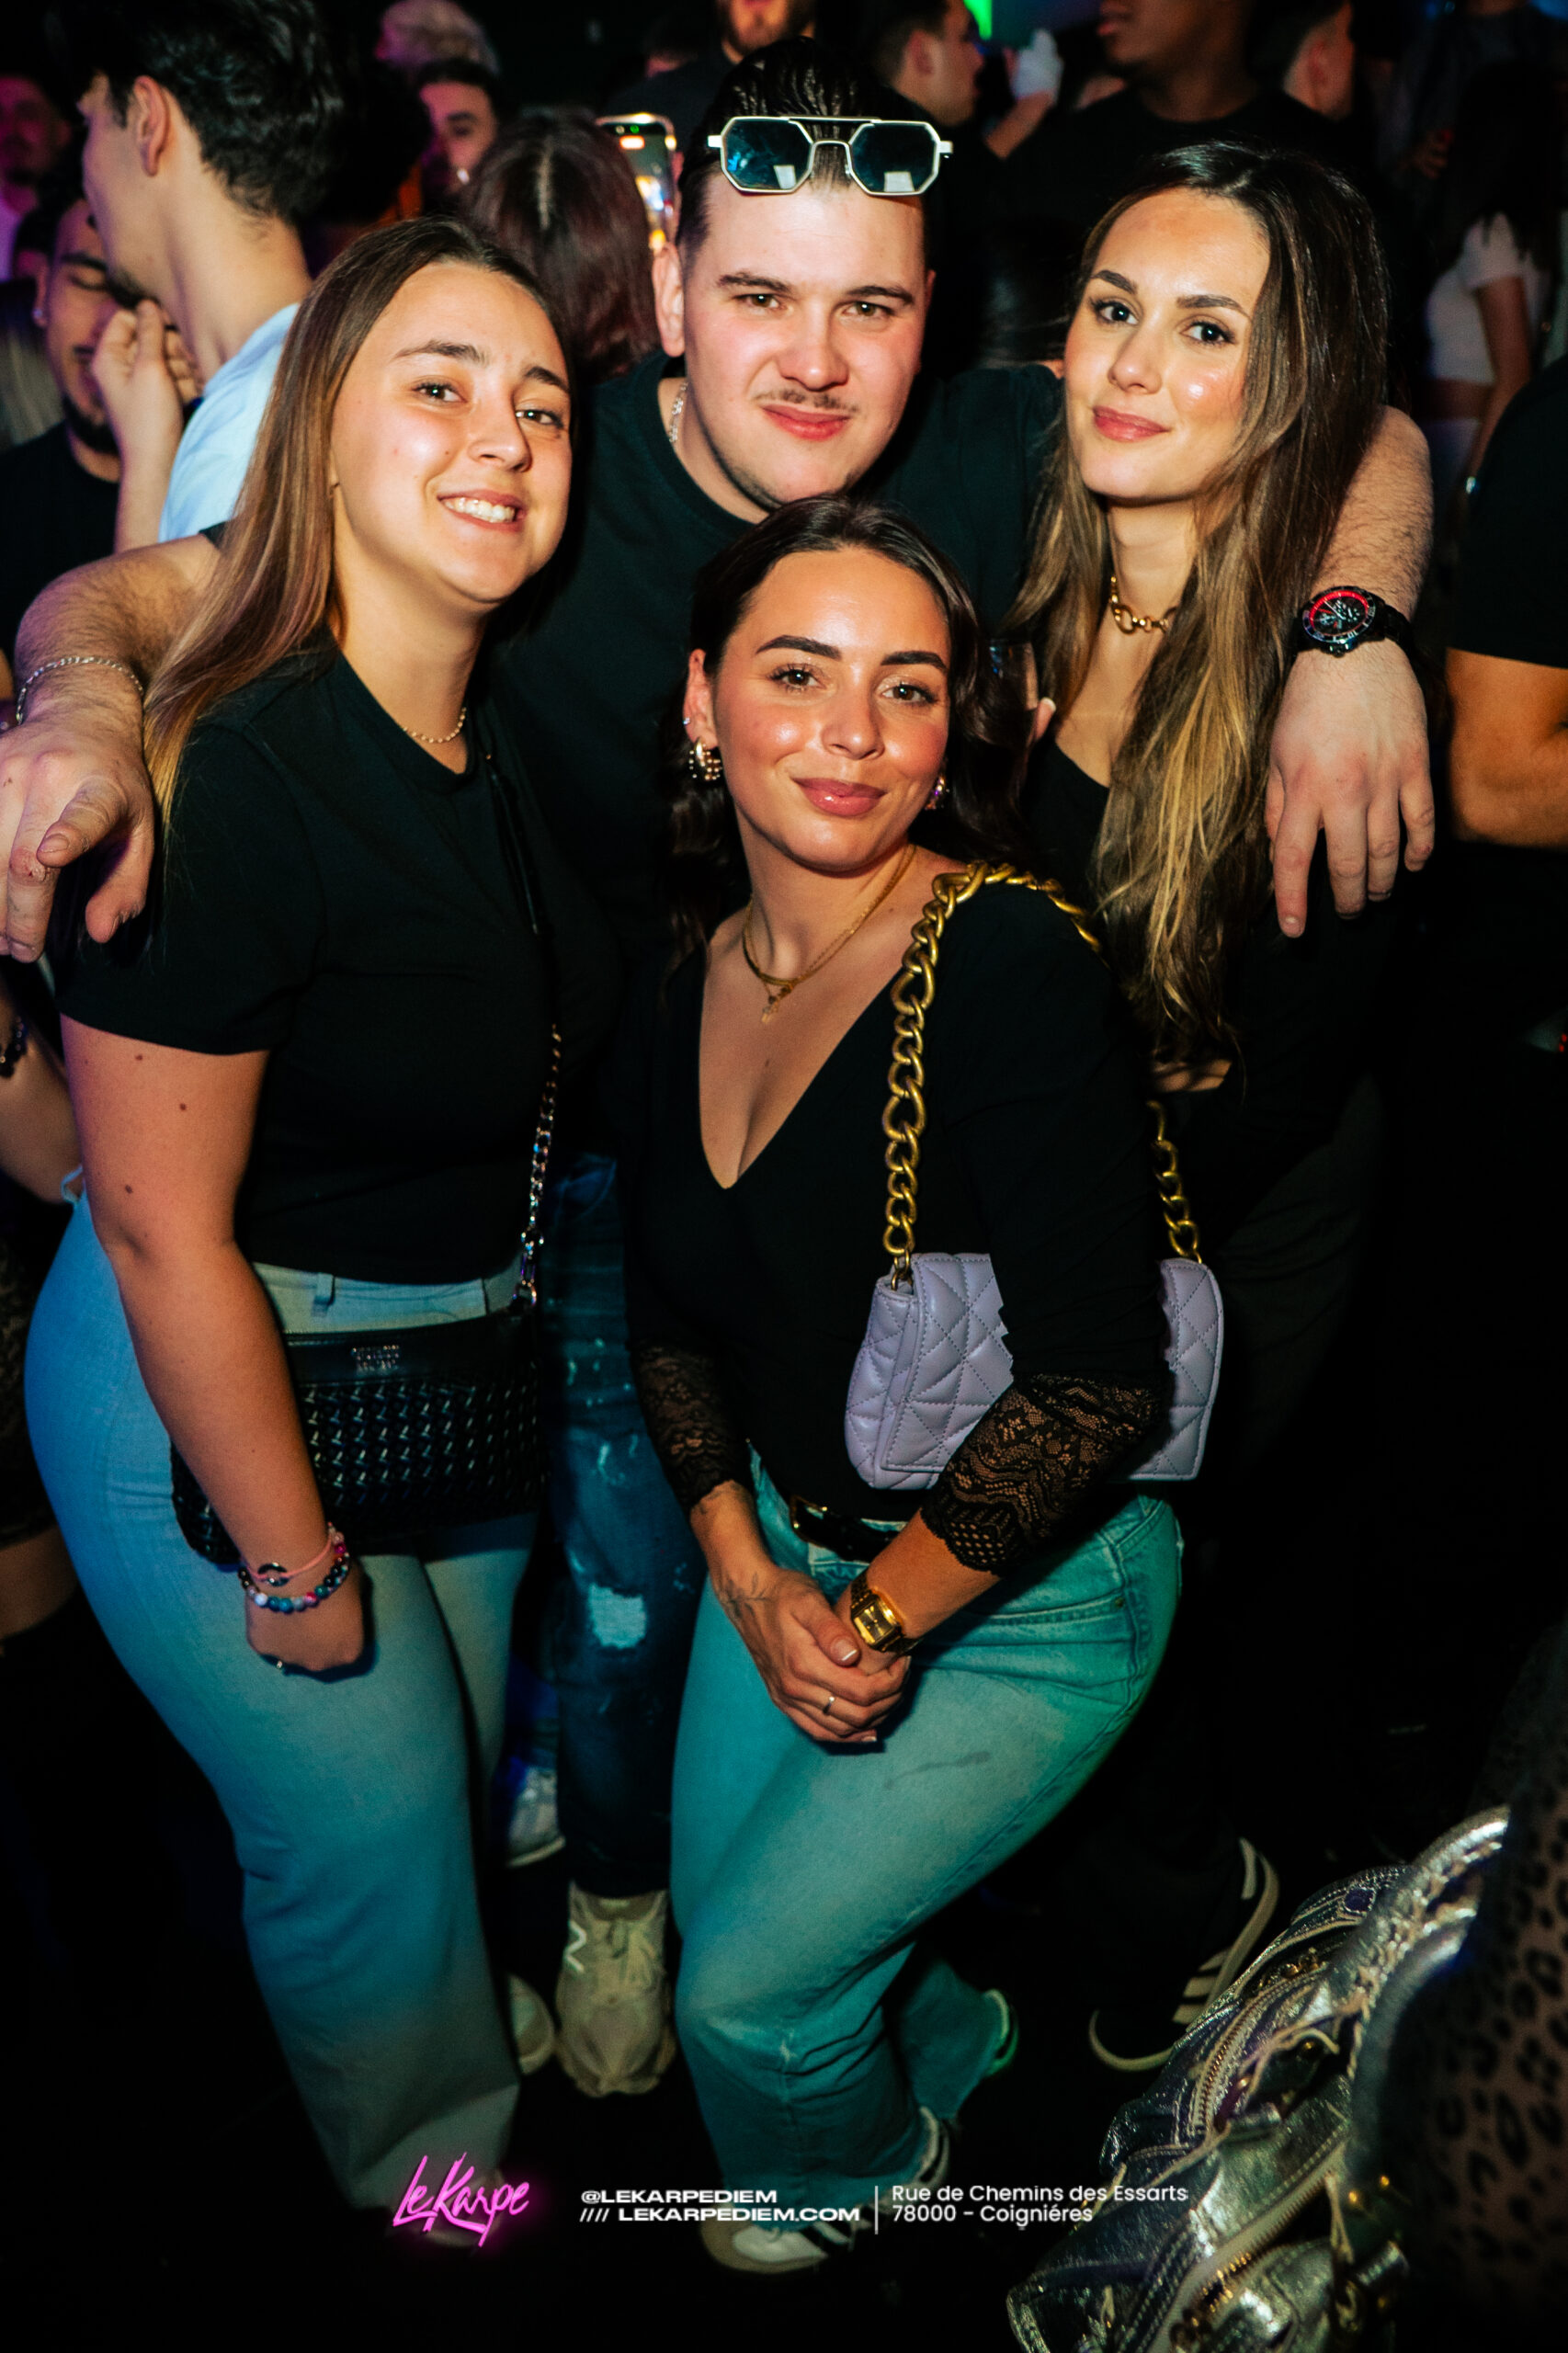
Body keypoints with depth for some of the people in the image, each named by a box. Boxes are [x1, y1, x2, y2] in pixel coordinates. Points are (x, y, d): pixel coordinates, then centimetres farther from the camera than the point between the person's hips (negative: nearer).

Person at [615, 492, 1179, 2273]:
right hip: (788, 1539, 7)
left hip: (1025, 1597, -6)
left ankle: (867, 2172, 43)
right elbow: (671, 1316, 6)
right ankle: (950, 2039, 54)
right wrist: (750, 1578, -5)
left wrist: (885, 1617, -17)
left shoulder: (1009, 964, -25)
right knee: (713, 1911, 20)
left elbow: (1099, 1381, -26)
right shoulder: (683, 986, -4)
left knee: (746, 1989, 4)